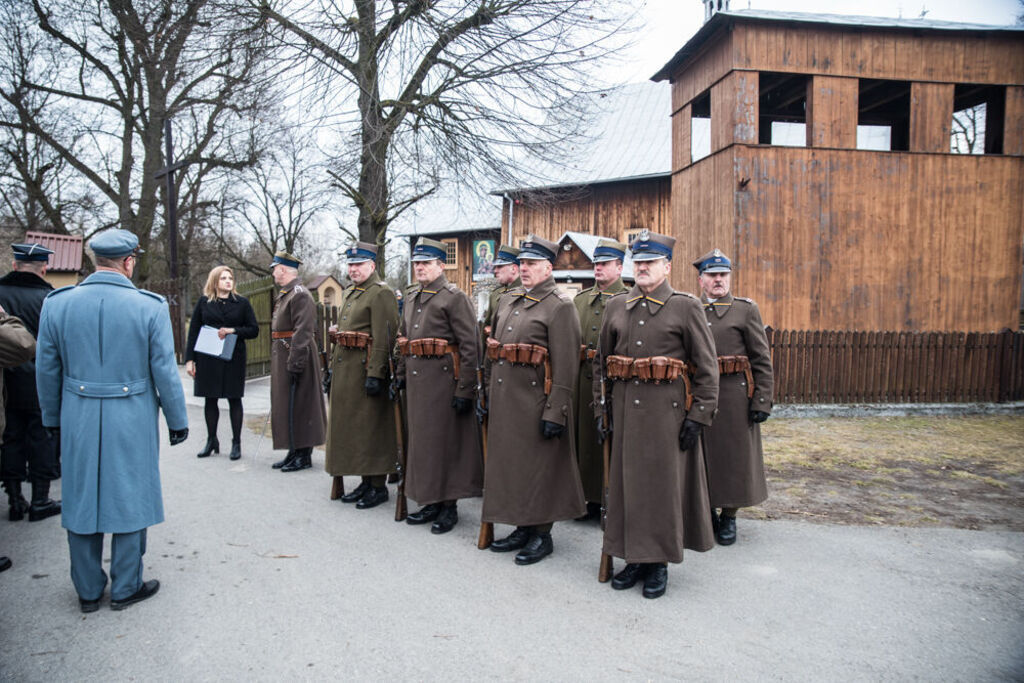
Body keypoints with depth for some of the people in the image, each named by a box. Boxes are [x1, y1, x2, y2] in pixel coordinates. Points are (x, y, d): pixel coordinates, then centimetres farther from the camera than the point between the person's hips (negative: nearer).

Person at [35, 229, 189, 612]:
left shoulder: (57, 304, -3)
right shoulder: (150, 307, -12)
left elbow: (47, 369, 4)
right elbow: (165, 371, -9)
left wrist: (53, 418, 17)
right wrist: (177, 421, 2)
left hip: (79, 421, 3)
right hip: (132, 421, -3)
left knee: (81, 501, 15)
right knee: (129, 500, 10)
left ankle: (88, 591, 28)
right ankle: (125, 588, 22)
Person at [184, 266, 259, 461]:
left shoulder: (241, 302, 6)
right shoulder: (204, 302, 6)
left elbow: (254, 330, 4)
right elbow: (193, 331, 5)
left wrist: (233, 331, -13)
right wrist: (190, 359, -1)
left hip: (233, 358, -1)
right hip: (208, 359, 1)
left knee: (234, 399, 3)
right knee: (210, 399, 7)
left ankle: (236, 443, 11)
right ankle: (211, 441, 21)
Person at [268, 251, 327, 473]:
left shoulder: (300, 295, -15)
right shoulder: (284, 295, 16)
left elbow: (302, 331, -22)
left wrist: (295, 362, -26)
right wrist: (278, 361, 20)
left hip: (295, 357, -10)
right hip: (282, 358, 10)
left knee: (298, 406, -4)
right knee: (286, 406, 14)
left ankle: (304, 455, 5)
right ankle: (294, 452, 23)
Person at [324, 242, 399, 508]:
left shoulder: (381, 293, -11)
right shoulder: (349, 293, 17)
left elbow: (383, 338, -19)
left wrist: (375, 374, -24)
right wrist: (333, 367, 20)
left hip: (366, 368, -9)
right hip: (345, 370, 9)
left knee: (372, 427, -2)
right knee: (350, 425, 13)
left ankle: (379, 486, 8)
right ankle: (365, 482, 24)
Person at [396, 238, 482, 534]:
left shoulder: (455, 297, -9)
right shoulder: (412, 299, 16)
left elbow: (469, 347, -15)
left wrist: (464, 390, -18)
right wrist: (401, 375, 16)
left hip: (443, 378, -8)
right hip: (416, 380, 8)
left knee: (445, 441, -1)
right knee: (421, 440, 12)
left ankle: (449, 505, 12)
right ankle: (432, 501, 24)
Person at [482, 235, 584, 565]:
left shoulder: (560, 306, -10)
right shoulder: (507, 301, 14)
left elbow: (565, 366, -16)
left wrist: (555, 412, -20)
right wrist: (490, 395, 15)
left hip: (535, 401, -8)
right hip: (505, 400, 8)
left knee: (539, 467, 2)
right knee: (509, 462, 14)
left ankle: (542, 535, 17)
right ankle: (523, 528, 29)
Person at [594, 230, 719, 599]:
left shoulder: (687, 307, -2)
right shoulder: (616, 307, 10)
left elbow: (707, 367, -3)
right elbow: (601, 362, 14)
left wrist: (698, 416, -8)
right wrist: (600, 407, 9)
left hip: (668, 409, -4)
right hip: (625, 407, 4)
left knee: (663, 483, 3)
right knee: (626, 481, 8)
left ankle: (659, 563, 18)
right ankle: (635, 558, 23)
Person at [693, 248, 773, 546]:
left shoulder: (746, 310, 1)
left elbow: (762, 361, -2)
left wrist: (762, 402, -9)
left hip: (734, 396, -2)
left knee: (734, 454, 4)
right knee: (702, 454, 8)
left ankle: (729, 517, 20)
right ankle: (707, 512, 24)